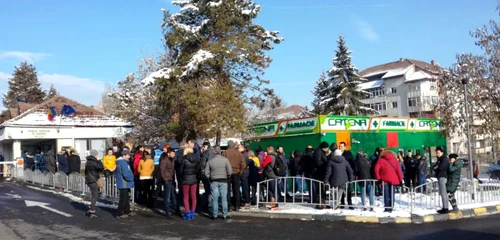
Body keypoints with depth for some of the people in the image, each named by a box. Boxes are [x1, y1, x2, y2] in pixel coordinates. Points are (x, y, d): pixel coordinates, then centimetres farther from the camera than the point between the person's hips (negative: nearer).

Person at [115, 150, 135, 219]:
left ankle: (127, 211, 28)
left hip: (124, 184, 11)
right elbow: (126, 174, -26)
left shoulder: (122, 161, 14)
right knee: (123, 199, -4)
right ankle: (119, 214, 2)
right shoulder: (123, 162, -19)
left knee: (126, 198, 18)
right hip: (124, 184, -11)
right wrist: (131, 179, -7)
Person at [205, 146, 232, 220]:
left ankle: (214, 215, 11)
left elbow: (206, 173, -4)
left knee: (214, 199, 7)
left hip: (214, 181, 0)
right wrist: (227, 177, 9)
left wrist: (211, 178, 12)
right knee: (224, 198, 6)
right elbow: (230, 171, -8)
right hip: (223, 181, 0)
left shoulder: (210, 161, -4)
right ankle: (225, 215, 10)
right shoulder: (225, 160, -7)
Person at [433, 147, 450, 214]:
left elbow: (441, 168, -21)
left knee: (443, 193, -11)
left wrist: (436, 168, -1)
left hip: (442, 177, -10)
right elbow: (434, 167, 16)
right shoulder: (439, 160, 20)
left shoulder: (445, 159, -9)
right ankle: (445, 208, 15)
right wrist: (435, 168, -5)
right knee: (442, 193, 11)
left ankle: (445, 208, -12)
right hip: (440, 177, 10)